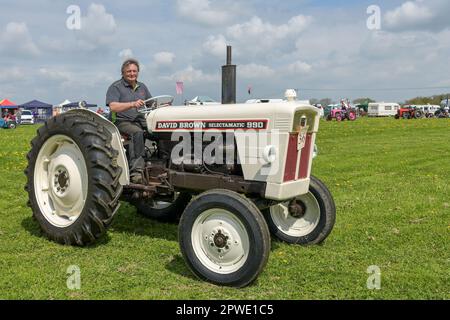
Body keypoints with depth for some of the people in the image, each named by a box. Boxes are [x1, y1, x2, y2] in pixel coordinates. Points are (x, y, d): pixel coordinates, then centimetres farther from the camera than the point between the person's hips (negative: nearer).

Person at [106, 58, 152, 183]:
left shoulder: (142, 87, 23)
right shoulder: (115, 87, 3)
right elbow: (113, 107, -13)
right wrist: (132, 104, -26)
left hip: (141, 120, 6)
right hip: (123, 122, -6)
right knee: (137, 132, -37)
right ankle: (136, 171, -41)